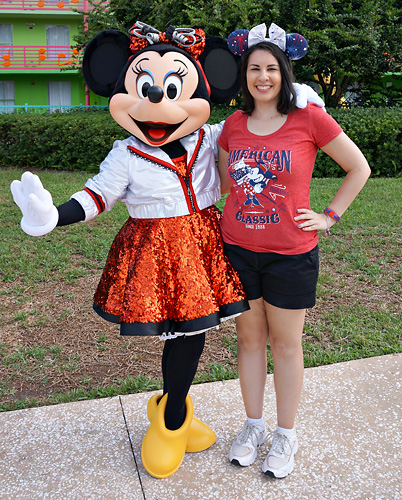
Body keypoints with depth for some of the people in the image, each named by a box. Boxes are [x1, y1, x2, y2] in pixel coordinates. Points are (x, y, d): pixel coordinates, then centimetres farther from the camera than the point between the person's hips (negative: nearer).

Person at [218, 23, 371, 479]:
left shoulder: (309, 118, -7)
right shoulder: (233, 125, 5)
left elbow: (359, 168, 2)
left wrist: (329, 216, -2)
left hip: (290, 254, -3)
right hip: (238, 249, 4)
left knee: (285, 345, 10)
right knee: (249, 339, 14)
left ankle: (285, 435, 31)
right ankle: (253, 426, 35)